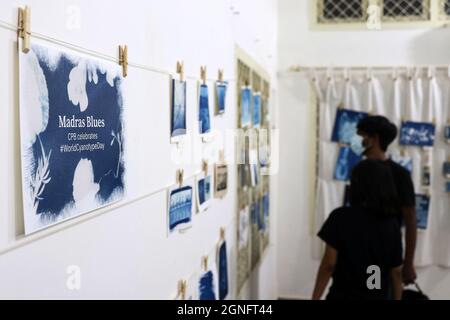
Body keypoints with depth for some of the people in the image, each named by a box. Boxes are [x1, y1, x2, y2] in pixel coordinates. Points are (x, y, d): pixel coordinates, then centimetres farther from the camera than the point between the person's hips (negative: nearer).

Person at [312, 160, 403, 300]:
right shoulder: (392, 224, -4)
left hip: (343, 296, -3)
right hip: (378, 297, 3)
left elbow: (329, 264, -13)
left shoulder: (340, 217, -12)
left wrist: (315, 298, -5)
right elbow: (396, 272, 0)